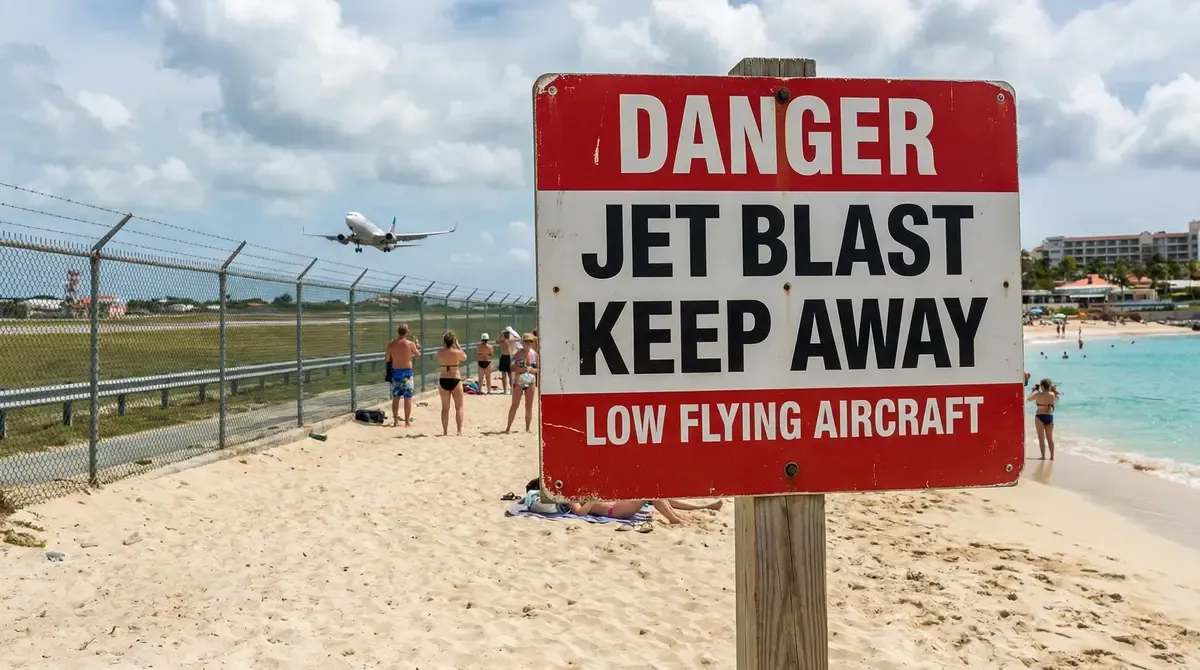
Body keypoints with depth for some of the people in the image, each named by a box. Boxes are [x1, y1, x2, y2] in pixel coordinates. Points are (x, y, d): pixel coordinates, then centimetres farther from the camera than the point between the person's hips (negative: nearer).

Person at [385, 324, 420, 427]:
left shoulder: (391, 344, -1)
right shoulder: (410, 344, -9)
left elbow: (387, 359, 5)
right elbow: (418, 354, 7)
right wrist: (418, 347, 27)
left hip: (395, 372, 3)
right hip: (407, 372, -3)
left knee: (395, 398, 11)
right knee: (408, 398, 2)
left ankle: (395, 421, 15)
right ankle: (407, 421, 3)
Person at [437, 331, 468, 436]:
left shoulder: (440, 352, -5)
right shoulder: (457, 352, -10)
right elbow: (464, 357, 11)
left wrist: (446, 345, 15)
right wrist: (458, 345, 14)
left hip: (443, 381, 3)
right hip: (455, 380, -3)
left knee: (445, 408, 12)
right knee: (459, 407, 6)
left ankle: (445, 431, 14)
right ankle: (460, 430, -2)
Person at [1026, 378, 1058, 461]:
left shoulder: (1038, 395, -13)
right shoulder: (1053, 395, -2)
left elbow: (1028, 399, 4)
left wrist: (1034, 391, 16)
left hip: (1040, 417, -4)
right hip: (1049, 417, 4)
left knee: (1041, 438, 2)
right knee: (1050, 438, 13)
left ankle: (1043, 456, -1)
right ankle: (1052, 456, 15)